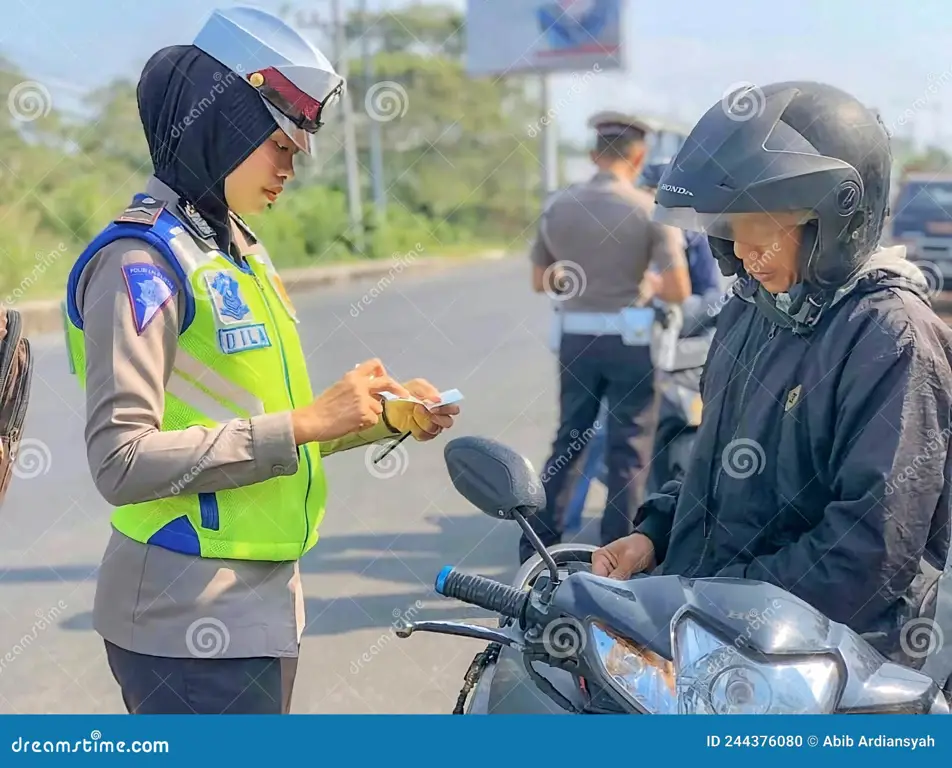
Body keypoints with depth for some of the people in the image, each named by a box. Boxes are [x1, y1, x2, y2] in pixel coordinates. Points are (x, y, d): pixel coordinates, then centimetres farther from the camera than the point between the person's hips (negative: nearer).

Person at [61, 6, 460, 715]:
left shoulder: (239, 248, 13)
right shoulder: (142, 260, -15)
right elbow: (123, 460, -22)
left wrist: (382, 416, 3)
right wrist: (304, 423, -23)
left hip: (262, 602, 9)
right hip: (191, 627, -9)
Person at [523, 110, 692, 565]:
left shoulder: (556, 206, 1)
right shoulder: (650, 209, -10)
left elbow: (540, 282, 10)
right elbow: (678, 291, -13)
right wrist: (649, 286, 7)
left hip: (575, 338, 4)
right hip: (629, 339, -4)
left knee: (568, 440, 17)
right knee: (628, 450, 8)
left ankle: (538, 544, 20)